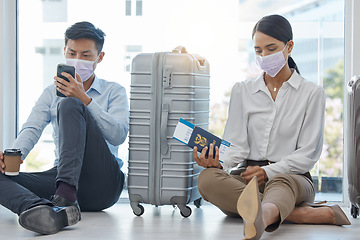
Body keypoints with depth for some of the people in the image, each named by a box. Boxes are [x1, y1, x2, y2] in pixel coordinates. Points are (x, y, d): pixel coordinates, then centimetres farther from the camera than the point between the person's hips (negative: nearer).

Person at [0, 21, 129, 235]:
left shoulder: (114, 92, 12)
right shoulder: (52, 93, 21)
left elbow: (119, 136, -7)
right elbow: (32, 130, 4)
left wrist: (84, 99, -17)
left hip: (103, 179, -3)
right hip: (60, 176, 4)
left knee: (69, 105, -23)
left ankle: (66, 194, -42)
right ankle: (53, 212, -55)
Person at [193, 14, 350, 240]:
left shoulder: (312, 93, 8)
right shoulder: (242, 91, 16)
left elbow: (308, 154, 1)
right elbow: (238, 146, 7)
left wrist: (268, 171, -14)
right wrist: (219, 162, -16)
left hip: (293, 178, -3)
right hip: (246, 177, 3)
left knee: (280, 182, -40)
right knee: (207, 178, -32)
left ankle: (261, 217, -80)